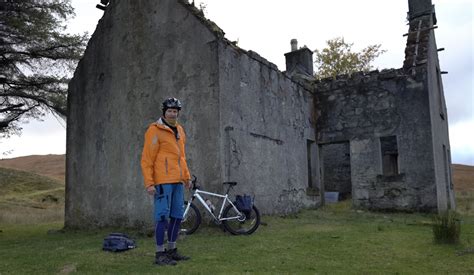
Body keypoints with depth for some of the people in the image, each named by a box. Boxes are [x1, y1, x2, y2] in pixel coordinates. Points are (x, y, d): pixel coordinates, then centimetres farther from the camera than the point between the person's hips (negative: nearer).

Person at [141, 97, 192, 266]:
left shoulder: (179, 130, 16)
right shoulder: (155, 130, -7)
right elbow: (146, 159, -9)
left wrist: (186, 176, 18)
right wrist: (149, 183, -14)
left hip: (177, 181, 8)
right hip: (163, 181, -8)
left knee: (177, 215, 12)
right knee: (162, 216, -4)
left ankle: (172, 250, 24)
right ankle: (160, 254, 6)